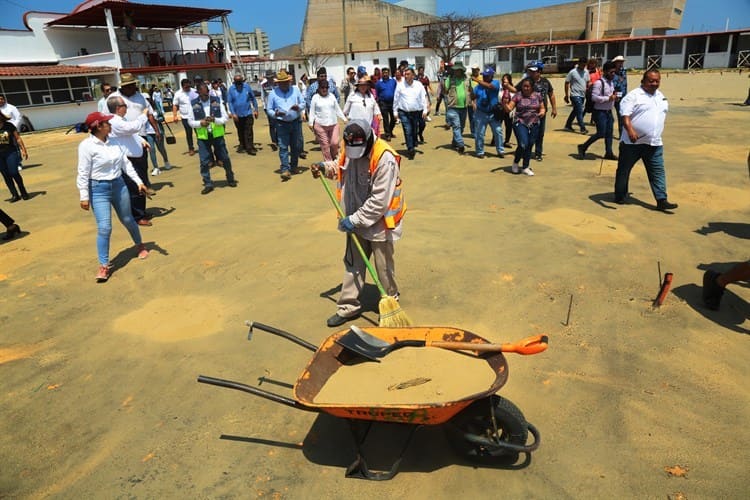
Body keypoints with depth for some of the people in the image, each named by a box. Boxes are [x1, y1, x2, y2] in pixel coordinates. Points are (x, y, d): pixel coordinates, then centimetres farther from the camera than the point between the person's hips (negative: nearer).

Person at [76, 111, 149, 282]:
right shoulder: (86, 145, -14)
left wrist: (139, 182, 6)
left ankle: (140, 245, 44)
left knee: (128, 220, 19)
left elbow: (126, 163, 9)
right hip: (99, 190, -5)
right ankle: (104, 266, 2)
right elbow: (83, 173, -13)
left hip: (119, 185, 5)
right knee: (104, 228, -8)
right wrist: (84, 197, -13)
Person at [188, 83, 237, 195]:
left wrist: (215, 120, -20)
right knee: (204, 162, 0)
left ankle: (230, 179, 27)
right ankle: (208, 184, 12)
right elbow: (190, 121, 3)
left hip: (217, 135, 0)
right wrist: (200, 123, -16)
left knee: (225, 158, 8)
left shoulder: (216, 101, -1)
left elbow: (225, 118, -1)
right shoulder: (194, 104, 0)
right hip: (202, 137, 0)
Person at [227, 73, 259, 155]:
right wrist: (233, 113, -11)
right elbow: (229, 102, -4)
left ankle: (250, 148, -3)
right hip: (237, 115, 1)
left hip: (248, 113, -1)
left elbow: (253, 98, 3)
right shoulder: (231, 89, -4)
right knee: (240, 132, 14)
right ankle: (242, 146, 26)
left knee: (249, 132, -6)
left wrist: (256, 110, 2)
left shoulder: (247, 86, -4)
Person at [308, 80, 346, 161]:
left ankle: (334, 158, 19)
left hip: (333, 124, 2)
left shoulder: (331, 96, 10)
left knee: (335, 143, -5)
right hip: (320, 125, -2)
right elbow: (312, 111, 4)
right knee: (325, 145, -2)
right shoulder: (315, 97, 3)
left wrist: (344, 118, 11)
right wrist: (311, 123, -4)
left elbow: (337, 109, 15)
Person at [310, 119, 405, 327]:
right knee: (352, 263, 14)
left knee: (384, 267, 10)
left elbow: (380, 201, -26)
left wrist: (355, 220, -22)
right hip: (356, 220, 7)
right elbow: (341, 167, 21)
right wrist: (325, 167, 0)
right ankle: (348, 306, 27)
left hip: (379, 222, -6)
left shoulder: (385, 159, -25)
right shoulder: (349, 149, -4)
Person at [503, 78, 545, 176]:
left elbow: (542, 108, 16)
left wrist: (542, 112, -6)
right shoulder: (518, 96, -2)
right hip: (520, 124, -4)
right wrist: (504, 103, -27)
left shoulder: (537, 96, 7)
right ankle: (515, 163, 9)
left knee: (529, 146, 6)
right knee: (523, 145, -17)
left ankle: (525, 168, 19)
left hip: (534, 125, 4)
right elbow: (509, 109, -8)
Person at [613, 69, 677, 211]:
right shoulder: (633, 95, -8)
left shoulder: (661, 96, 16)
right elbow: (625, 115, -19)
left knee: (658, 172, 0)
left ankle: (661, 200, 1)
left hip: (654, 143, 6)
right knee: (624, 170, 7)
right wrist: (630, 130, -35)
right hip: (632, 142, -5)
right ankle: (620, 196, 22)